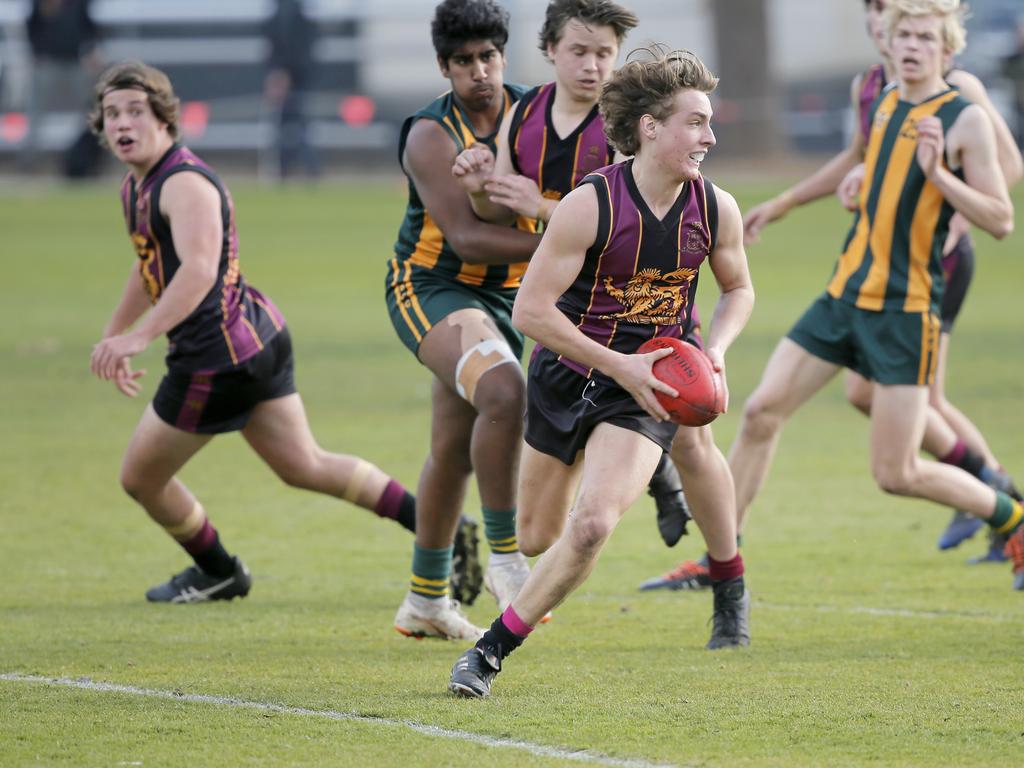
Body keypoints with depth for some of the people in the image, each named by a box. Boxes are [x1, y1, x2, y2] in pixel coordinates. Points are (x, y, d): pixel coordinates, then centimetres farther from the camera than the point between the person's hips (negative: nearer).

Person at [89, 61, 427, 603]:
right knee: (303, 466, 13)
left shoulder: (185, 184, -21)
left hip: (216, 355, -10)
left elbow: (198, 271, -37)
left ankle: (218, 573, 31)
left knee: (140, 477, 8)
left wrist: (138, 337, -47)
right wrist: (113, 335, 36)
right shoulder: (136, 184, 11)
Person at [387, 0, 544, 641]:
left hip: (505, 297, 6)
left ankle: (427, 601, 28)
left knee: (455, 449, 14)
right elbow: (465, 237, -25)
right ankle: (504, 556, -24)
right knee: (503, 390, -33)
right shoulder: (431, 136, -17)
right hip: (431, 287, -6)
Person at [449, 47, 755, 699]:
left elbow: (739, 289, 13)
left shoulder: (716, 210, -7)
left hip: (644, 390, 1)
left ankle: (492, 651, -12)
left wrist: (715, 350, -6)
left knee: (592, 524, -22)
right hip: (567, 372, -1)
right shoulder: (589, 206, -20)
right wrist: (618, 364, -22)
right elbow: (531, 310, -18)